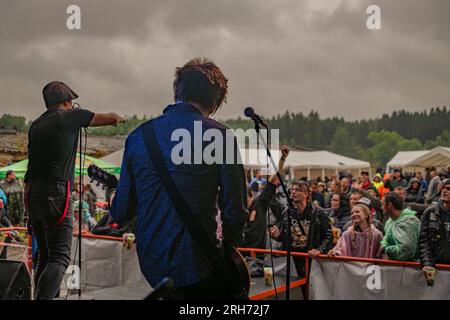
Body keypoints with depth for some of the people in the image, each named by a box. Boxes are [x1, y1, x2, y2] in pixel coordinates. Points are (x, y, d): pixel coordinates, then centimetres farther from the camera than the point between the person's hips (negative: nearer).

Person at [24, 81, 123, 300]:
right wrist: (116, 118, 26)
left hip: (31, 193, 7)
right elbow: (111, 118, 5)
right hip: (55, 193, -7)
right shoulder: (70, 117, 0)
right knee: (59, 258, -10)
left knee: (45, 256, 15)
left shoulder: (36, 125, 18)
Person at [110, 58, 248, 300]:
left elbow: (121, 213, 5)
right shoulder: (219, 136, -8)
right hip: (195, 265, -5)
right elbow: (234, 211, -10)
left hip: (151, 264, 5)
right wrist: (227, 248, 9)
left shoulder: (139, 135, 3)